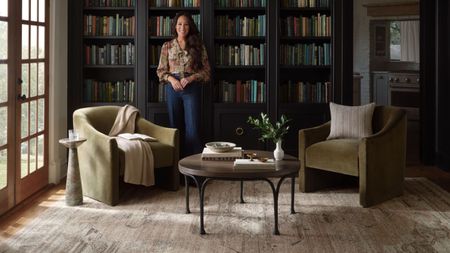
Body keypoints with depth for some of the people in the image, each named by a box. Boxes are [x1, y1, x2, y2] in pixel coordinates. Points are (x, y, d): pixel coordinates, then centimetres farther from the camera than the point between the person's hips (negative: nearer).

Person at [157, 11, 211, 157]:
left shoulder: (198, 46, 4)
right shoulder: (167, 46, 7)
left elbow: (206, 70, 3)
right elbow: (161, 70, 8)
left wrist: (191, 78, -13)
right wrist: (171, 79, -12)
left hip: (192, 88, -2)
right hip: (173, 87, 2)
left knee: (193, 128, -8)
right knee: (175, 127, 7)